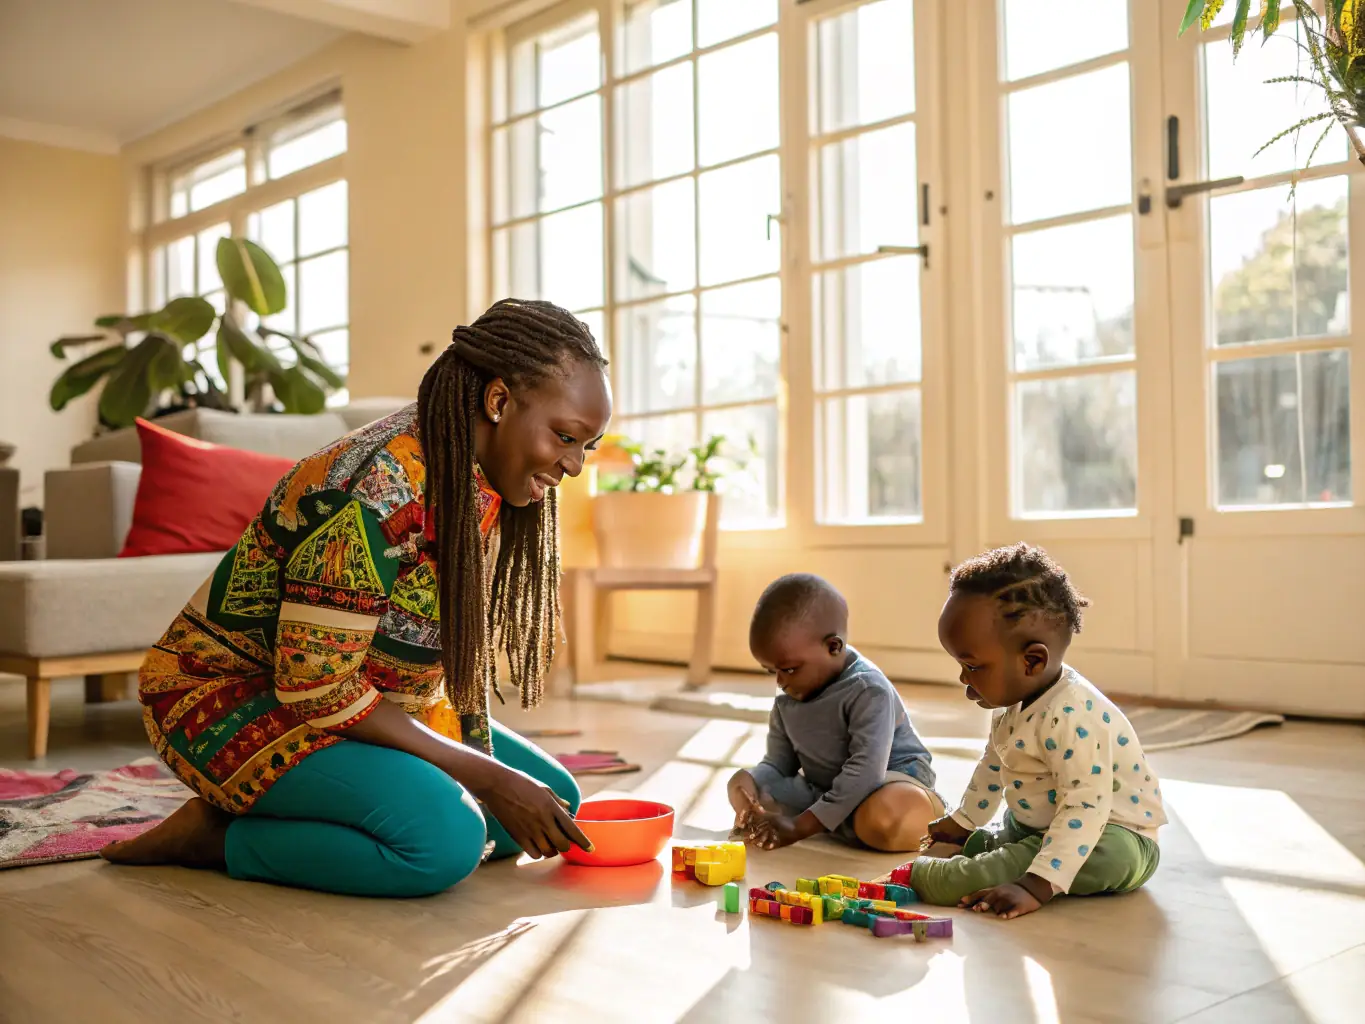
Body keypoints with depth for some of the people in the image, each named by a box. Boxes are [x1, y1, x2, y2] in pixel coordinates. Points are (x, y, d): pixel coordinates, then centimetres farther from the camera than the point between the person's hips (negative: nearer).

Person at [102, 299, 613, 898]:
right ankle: (221, 834, -8)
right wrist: (485, 778, -25)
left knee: (554, 798, 3)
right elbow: (315, 688, -29)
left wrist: (484, 770, -11)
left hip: (361, 699, 10)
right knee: (445, 838, -31)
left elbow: (463, 648, 4)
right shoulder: (377, 493, -30)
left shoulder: (485, 488, -3)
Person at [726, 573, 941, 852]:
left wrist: (800, 827, -34)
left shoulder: (868, 691, -24)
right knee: (741, 783, -2)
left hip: (890, 782, -7)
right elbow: (777, 765, 3)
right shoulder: (786, 702, 1)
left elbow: (865, 772, -31)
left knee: (883, 818, -41)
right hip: (822, 789, 7)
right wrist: (746, 798, -23)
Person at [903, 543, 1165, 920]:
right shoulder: (1014, 701, 0)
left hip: (1113, 834, -10)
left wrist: (1036, 887, -41)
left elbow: (1085, 808, -36)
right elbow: (993, 766, 18)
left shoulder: (1072, 715, -31)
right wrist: (962, 821, 24)